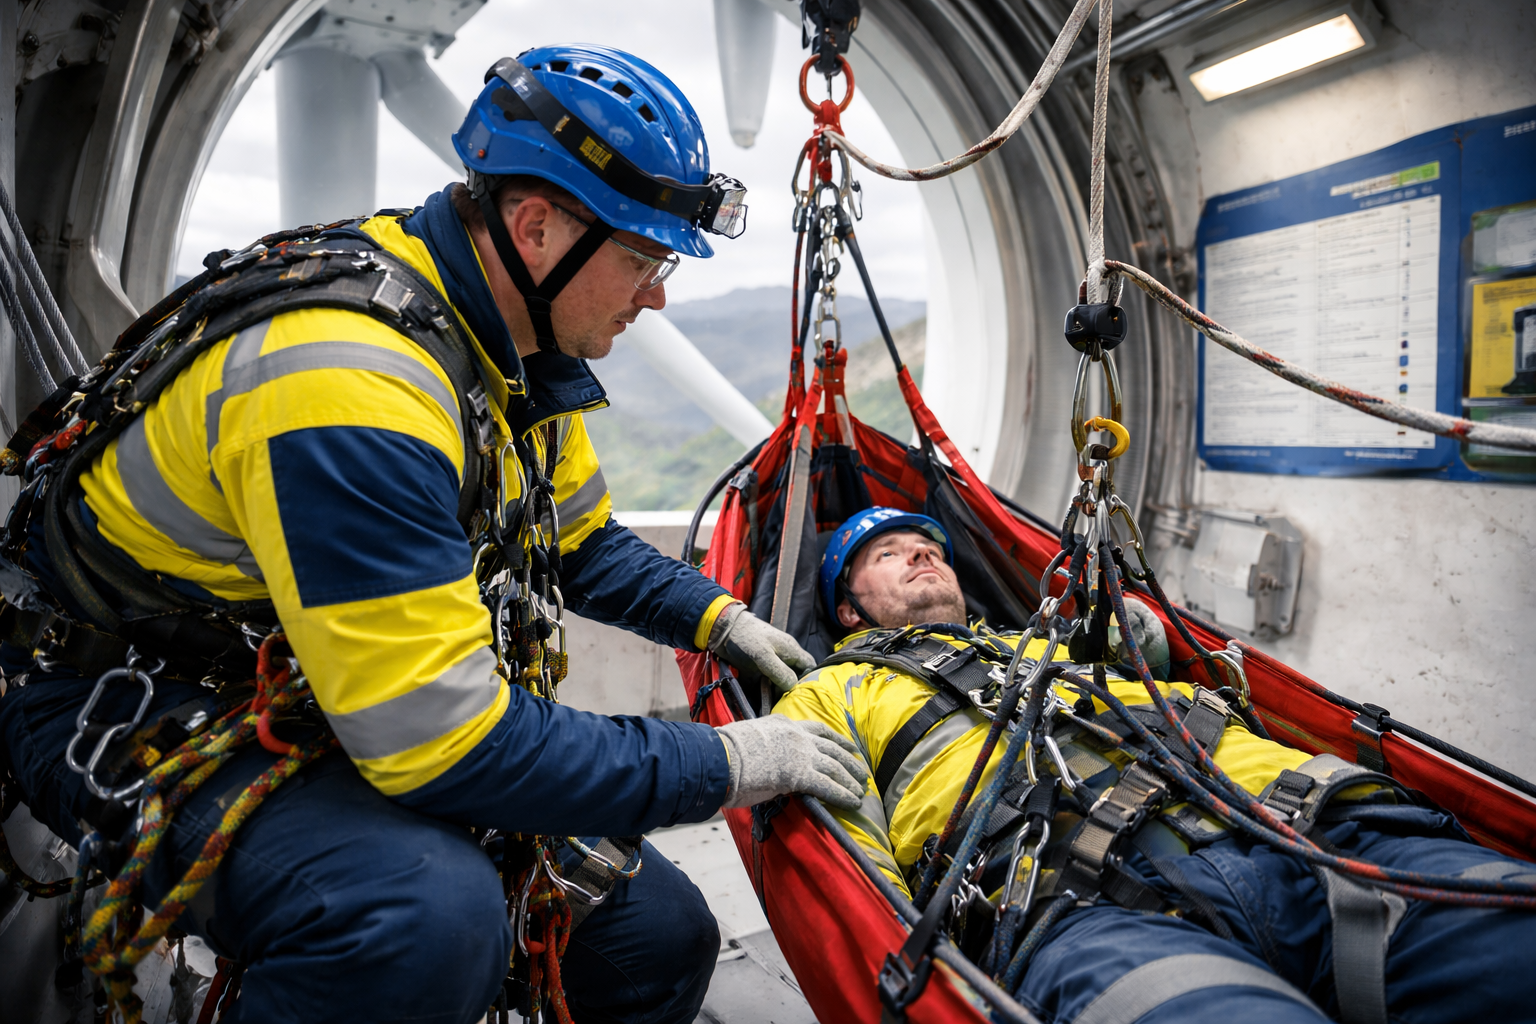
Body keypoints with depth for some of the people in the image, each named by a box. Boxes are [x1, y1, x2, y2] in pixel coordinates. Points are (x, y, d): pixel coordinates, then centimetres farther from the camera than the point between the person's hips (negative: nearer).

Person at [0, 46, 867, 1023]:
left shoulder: (523, 349, -2)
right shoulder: (350, 385, -32)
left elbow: (577, 540, 16)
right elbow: (444, 744, -33)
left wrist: (719, 619, 3)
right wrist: (724, 765, -24)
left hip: (345, 706, 8)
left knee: (661, 932, -2)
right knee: (429, 914, -38)